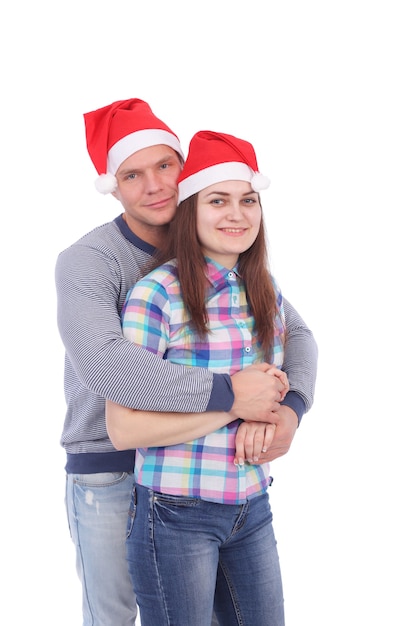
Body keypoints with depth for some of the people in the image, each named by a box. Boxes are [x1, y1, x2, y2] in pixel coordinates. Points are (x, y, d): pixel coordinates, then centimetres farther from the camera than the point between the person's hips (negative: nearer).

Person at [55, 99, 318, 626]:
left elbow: (295, 332, 0)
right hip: (107, 476, -4)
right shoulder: (86, 261, -18)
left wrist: (291, 406, -22)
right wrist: (227, 394, -36)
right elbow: (102, 363, -36)